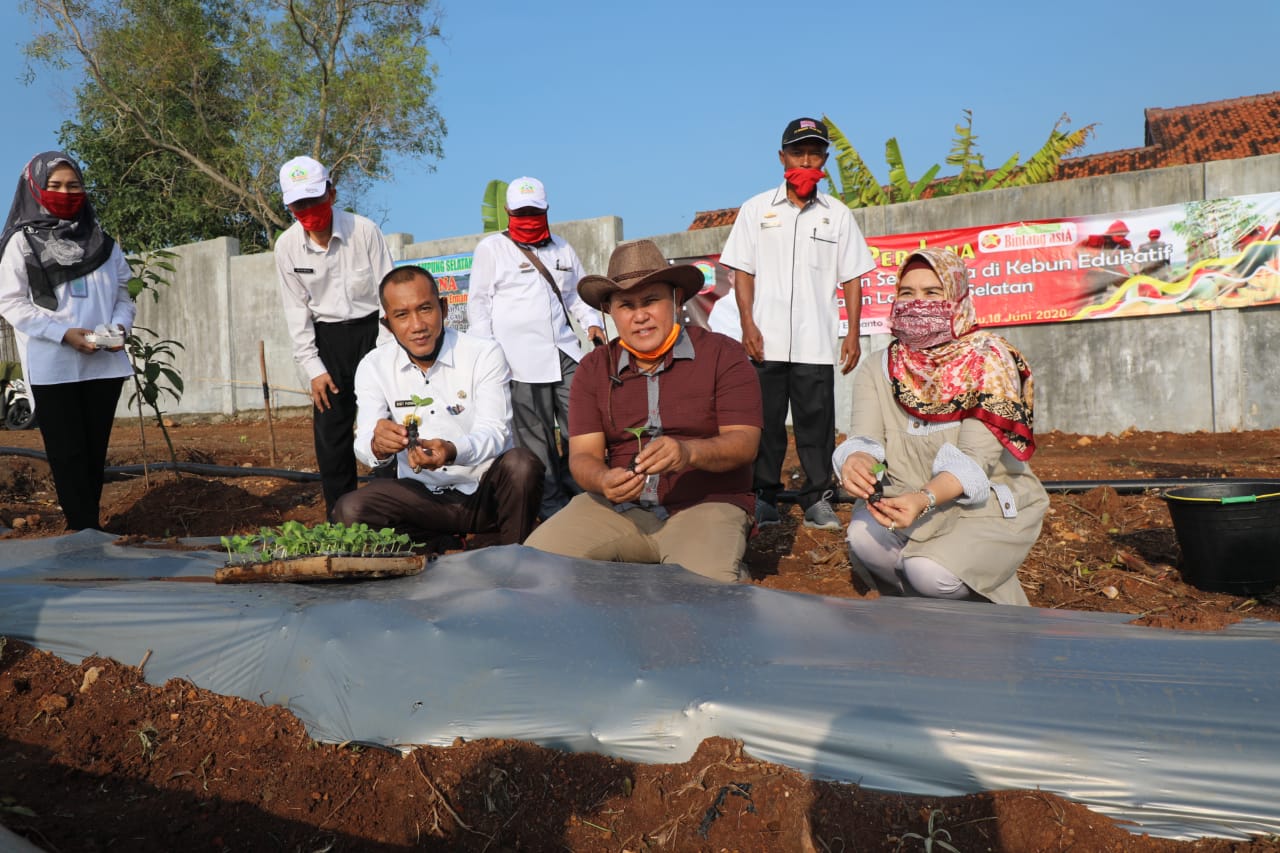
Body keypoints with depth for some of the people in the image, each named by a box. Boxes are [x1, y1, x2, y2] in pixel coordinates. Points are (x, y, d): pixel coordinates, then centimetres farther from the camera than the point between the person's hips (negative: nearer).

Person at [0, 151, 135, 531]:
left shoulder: (101, 240, 13)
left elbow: (122, 293, 13)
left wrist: (120, 326, -9)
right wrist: (64, 334, -16)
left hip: (105, 362, 3)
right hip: (53, 366, -3)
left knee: (95, 449, 8)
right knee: (68, 453, -2)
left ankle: (89, 523, 17)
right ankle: (86, 531, 0)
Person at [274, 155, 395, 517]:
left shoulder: (364, 231, -12)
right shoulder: (287, 246, -3)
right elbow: (297, 310, 2)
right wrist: (312, 367, -4)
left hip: (371, 330, -3)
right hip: (327, 337, 3)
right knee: (330, 432, 3)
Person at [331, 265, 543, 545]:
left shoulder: (485, 354, -7)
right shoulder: (373, 367, 0)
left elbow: (494, 433, -16)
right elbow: (364, 446, -8)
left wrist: (452, 451, -39)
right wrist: (378, 446, -35)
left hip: (487, 490, -1)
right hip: (423, 496, 1)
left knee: (522, 463, -32)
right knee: (349, 510, -24)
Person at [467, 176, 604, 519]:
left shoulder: (562, 248, 20)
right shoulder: (491, 249, 6)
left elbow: (578, 294, 27)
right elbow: (478, 305, 3)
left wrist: (592, 322, 8)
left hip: (565, 353, 5)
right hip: (521, 359, -4)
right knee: (536, 439, -2)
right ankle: (552, 507, 7)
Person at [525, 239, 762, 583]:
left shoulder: (723, 355, 0)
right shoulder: (594, 368, 9)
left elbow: (744, 443, -8)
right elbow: (582, 455, 1)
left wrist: (689, 451, -30)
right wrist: (603, 481, -24)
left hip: (706, 505, -3)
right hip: (619, 508, 3)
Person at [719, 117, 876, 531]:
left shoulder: (838, 214, 10)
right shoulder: (756, 209, 8)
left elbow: (851, 278, 9)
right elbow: (743, 272, 5)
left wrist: (853, 333, 1)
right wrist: (748, 325, -6)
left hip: (817, 343, 1)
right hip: (766, 341, 0)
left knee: (816, 422, 2)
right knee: (765, 422, 4)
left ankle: (817, 499, 10)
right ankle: (764, 497, 13)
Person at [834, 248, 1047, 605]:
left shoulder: (990, 363, -12)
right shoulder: (878, 370, 1)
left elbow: (976, 458, -22)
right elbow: (865, 437, -14)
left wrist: (924, 500, -41)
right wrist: (856, 462, -40)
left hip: (989, 510, -3)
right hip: (910, 506, 3)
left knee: (931, 571, -31)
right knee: (863, 536, -28)